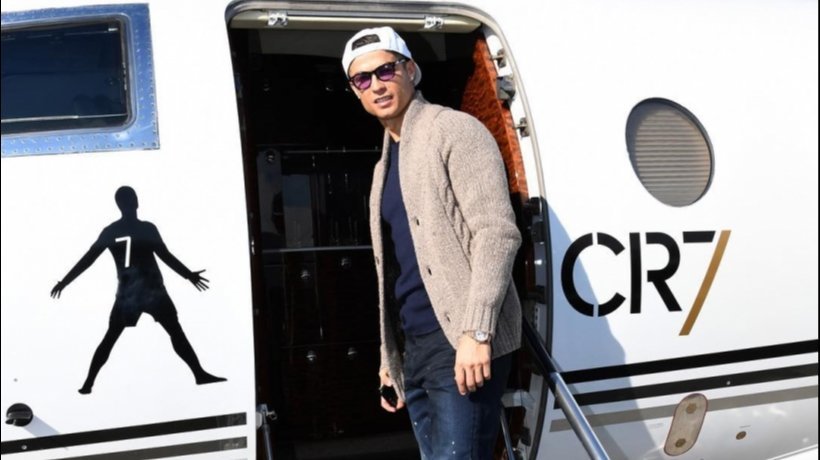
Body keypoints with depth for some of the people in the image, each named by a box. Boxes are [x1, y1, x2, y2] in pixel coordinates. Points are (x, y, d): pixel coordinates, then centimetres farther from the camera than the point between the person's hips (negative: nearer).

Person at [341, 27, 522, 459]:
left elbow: (497, 232, -14)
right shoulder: (386, 166, 21)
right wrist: (389, 354, 20)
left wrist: (477, 331, -22)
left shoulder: (455, 130, -4)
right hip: (414, 346, 8)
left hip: (462, 342, -8)